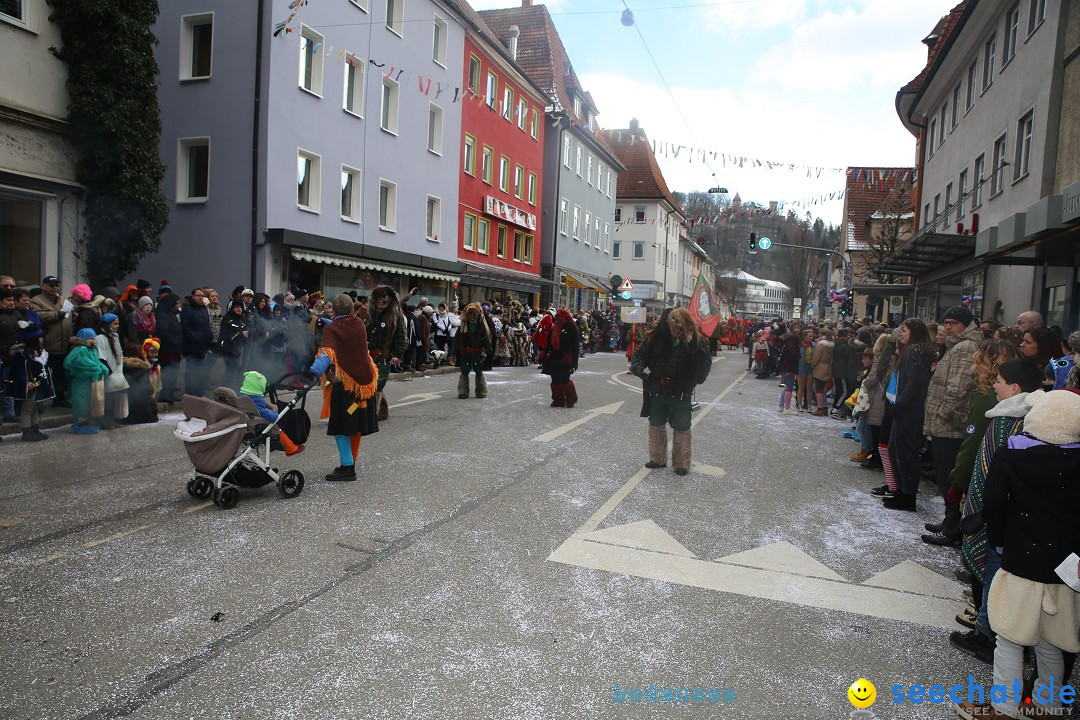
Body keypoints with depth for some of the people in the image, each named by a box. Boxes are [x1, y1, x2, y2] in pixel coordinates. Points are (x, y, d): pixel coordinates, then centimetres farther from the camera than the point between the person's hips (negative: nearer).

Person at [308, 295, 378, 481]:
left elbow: (327, 353, -27)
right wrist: (325, 322, 32)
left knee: (341, 426, -1)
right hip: (364, 379, 6)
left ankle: (347, 467, -5)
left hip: (344, 381, -6)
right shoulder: (360, 324, 6)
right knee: (356, 424, 15)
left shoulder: (331, 329, -11)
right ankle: (351, 463, 26)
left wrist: (314, 372, -41)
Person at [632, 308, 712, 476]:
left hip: (680, 393, -3)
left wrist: (692, 383, -17)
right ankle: (658, 459, 34)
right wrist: (641, 370, -18)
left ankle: (681, 463, 24)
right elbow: (638, 355, -1)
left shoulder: (697, 341, -12)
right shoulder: (658, 337, -7)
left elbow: (705, 363, -9)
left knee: (681, 428, 9)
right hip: (657, 390, 3)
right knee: (656, 424, 16)